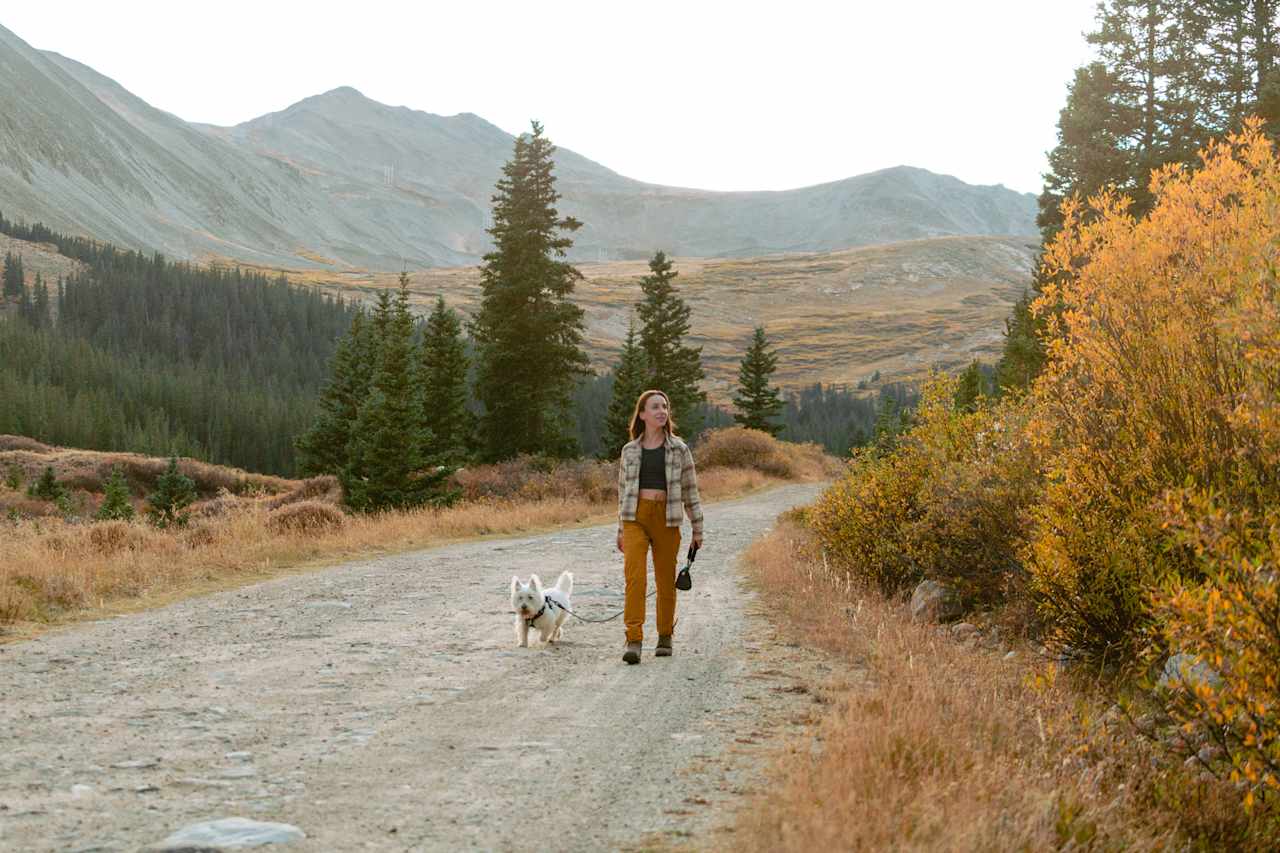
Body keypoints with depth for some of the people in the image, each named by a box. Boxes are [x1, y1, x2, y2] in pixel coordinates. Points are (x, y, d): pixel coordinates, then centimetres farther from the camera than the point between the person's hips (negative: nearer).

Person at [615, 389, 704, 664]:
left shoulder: (679, 449, 4)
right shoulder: (630, 450, 9)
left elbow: (690, 490, 6)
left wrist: (697, 528, 4)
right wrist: (621, 530, 15)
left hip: (666, 519, 0)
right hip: (635, 518, 0)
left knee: (665, 580, 7)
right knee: (634, 576, -16)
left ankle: (665, 637, 24)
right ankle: (633, 640, -20)